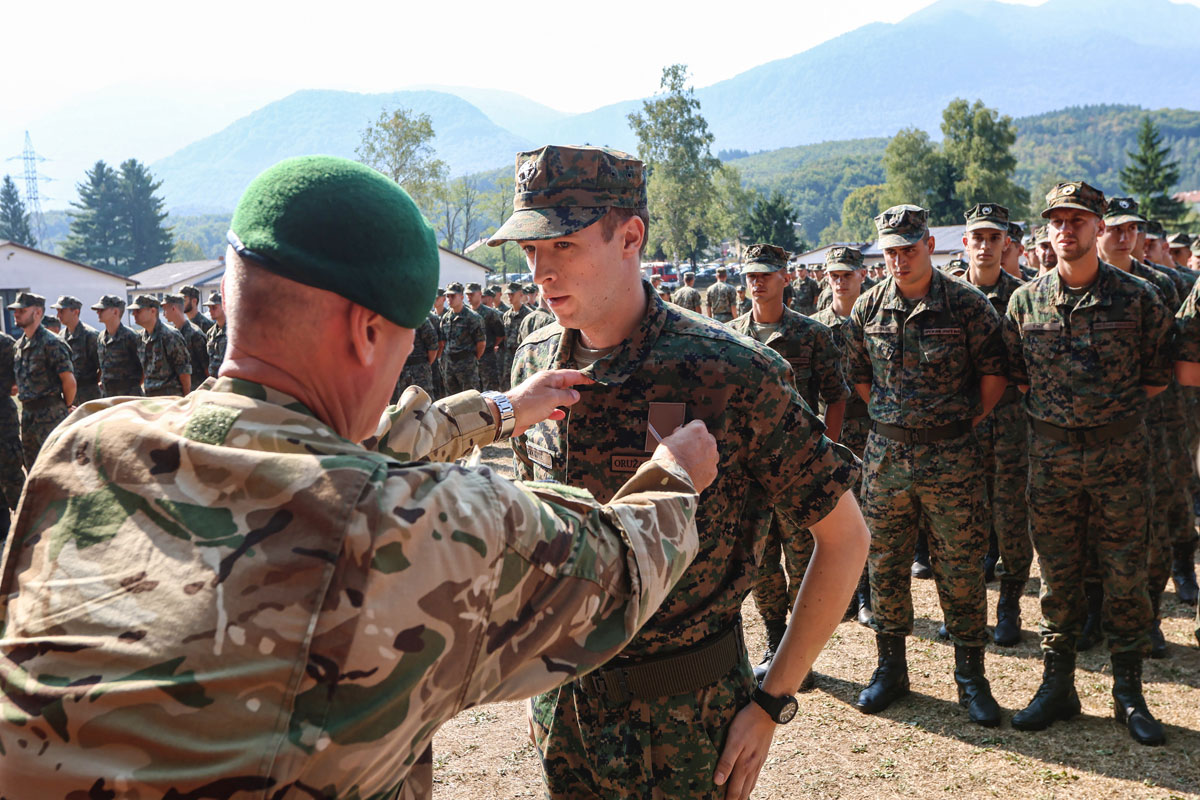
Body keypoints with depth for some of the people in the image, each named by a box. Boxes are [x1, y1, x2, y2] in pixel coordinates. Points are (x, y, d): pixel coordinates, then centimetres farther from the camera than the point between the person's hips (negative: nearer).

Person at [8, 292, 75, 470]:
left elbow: (69, 380, -15)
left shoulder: (51, 343, -13)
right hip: (27, 414, 8)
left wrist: (67, 405, -4)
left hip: (49, 414, -8)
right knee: (32, 469, 14)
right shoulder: (18, 345, 13)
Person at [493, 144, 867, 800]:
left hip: (685, 715, -5)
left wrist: (773, 703, -12)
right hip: (560, 704, 5)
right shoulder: (535, 361, -3)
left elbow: (844, 536, -13)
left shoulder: (732, 375, -20)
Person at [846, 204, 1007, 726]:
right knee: (886, 565, 10)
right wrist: (890, 420, 9)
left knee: (961, 568, 4)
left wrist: (964, 422, 0)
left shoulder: (967, 304, -5)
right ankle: (890, 667, 25)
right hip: (886, 454, 3)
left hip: (952, 457, -3)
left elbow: (994, 374, 0)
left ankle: (971, 677, 18)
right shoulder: (867, 309, 5)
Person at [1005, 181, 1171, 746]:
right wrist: (1055, 408, 4)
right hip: (1051, 452, 1)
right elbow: (1015, 376, 11)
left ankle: (1129, 694, 19)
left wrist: (1113, 408, 1)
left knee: (1125, 574, 5)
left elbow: (1159, 376, 5)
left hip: (1119, 451, -1)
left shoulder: (1137, 297, -2)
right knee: (1056, 575, 9)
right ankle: (1057, 687, 21)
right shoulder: (1025, 301, 2)